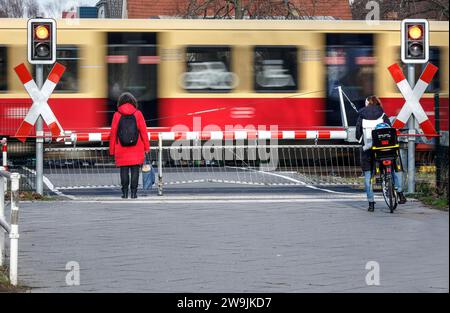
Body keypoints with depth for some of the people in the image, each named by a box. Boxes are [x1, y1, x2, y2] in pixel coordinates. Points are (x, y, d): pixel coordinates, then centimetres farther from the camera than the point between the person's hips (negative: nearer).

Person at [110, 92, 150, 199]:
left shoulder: (117, 115, 0)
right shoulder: (138, 114, -1)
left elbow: (113, 133, 1)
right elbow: (143, 131, -1)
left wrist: (112, 150, 8)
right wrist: (146, 147, 6)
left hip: (122, 150, 0)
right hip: (136, 150, 0)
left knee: (124, 171, 5)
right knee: (135, 170, 3)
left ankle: (125, 192, 2)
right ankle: (133, 192, 0)